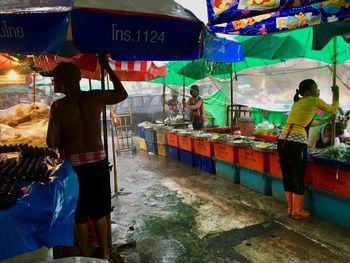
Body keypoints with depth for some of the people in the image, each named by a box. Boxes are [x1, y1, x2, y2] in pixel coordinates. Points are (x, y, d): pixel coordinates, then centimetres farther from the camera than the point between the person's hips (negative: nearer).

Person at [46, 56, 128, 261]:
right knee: (99, 211, 19)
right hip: (98, 161, 3)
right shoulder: (95, 97, -5)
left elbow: (52, 143, -10)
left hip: (73, 164, -2)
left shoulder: (58, 106, -11)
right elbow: (122, 94, 12)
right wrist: (108, 68, 16)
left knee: (79, 213, 16)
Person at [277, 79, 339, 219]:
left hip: (283, 139, 7)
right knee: (298, 178, 7)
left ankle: (291, 208, 28)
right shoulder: (314, 100, 5)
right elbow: (333, 110, 21)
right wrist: (336, 94, 35)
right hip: (297, 141, -7)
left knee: (287, 176, 15)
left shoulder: (297, 102, 24)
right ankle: (298, 211, 20)